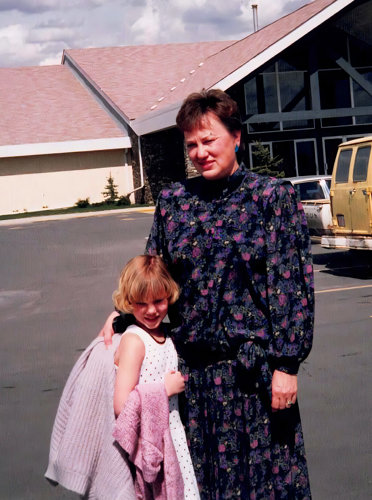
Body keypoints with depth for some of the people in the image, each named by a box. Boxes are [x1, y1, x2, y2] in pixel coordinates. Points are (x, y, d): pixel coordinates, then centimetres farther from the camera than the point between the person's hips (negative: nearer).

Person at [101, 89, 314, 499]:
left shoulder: (273, 197, -4)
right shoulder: (173, 200, 7)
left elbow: (294, 284, -7)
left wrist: (286, 364, -10)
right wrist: (122, 313, -3)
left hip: (254, 367, -3)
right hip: (192, 365, 3)